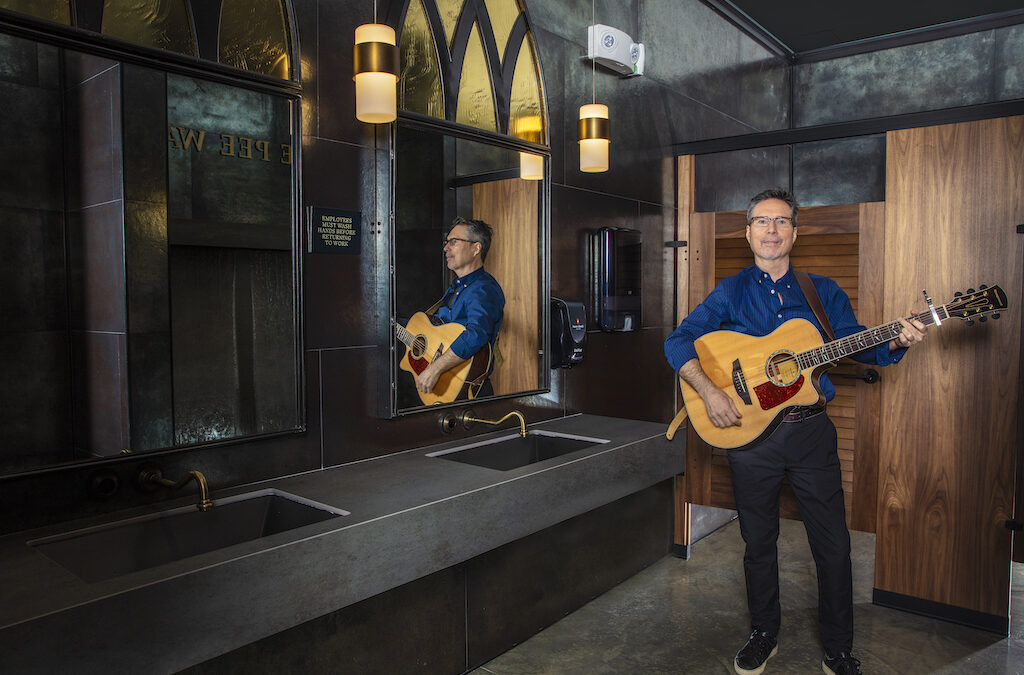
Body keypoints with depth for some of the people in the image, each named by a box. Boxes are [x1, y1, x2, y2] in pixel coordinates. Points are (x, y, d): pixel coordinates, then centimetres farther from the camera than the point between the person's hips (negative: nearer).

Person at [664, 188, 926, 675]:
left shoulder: (823, 291, 8)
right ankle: (763, 636, 33)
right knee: (758, 542, 13)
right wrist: (708, 391, -21)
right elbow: (678, 341, -6)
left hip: (811, 431, 1)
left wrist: (895, 343, -18)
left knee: (834, 545, 6)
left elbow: (857, 344, 3)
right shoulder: (731, 292, 2)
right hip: (748, 431, -1)